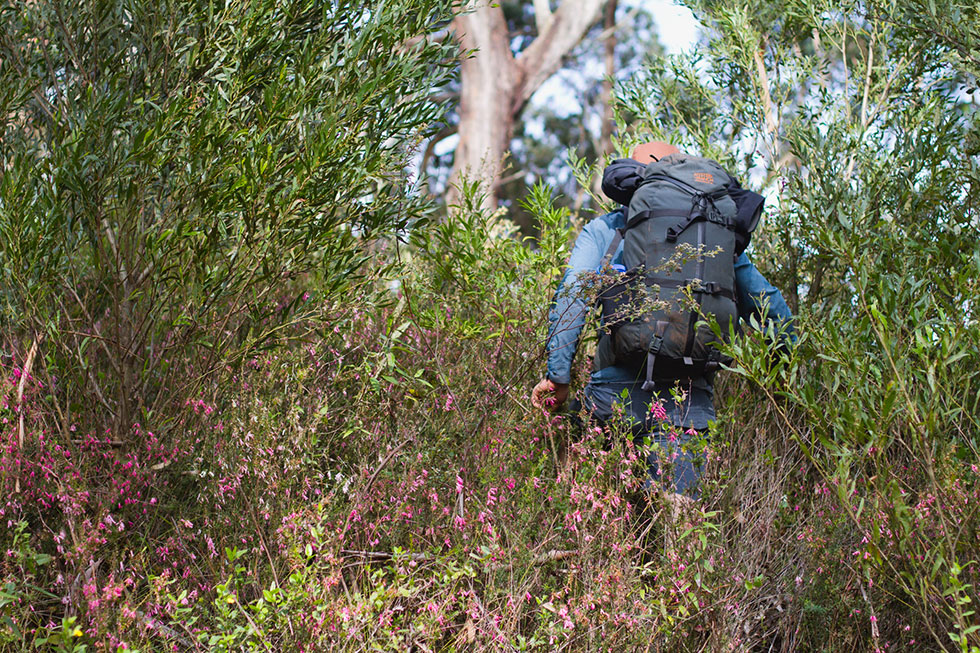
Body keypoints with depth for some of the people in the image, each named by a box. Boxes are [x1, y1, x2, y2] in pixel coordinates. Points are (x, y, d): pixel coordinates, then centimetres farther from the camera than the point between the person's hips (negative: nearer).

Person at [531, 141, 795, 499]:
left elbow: (571, 297, 0)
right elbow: (768, 302, 17)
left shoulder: (604, 229, 12)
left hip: (618, 391, -1)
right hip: (691, 399, 2)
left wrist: (558, 375, -3)